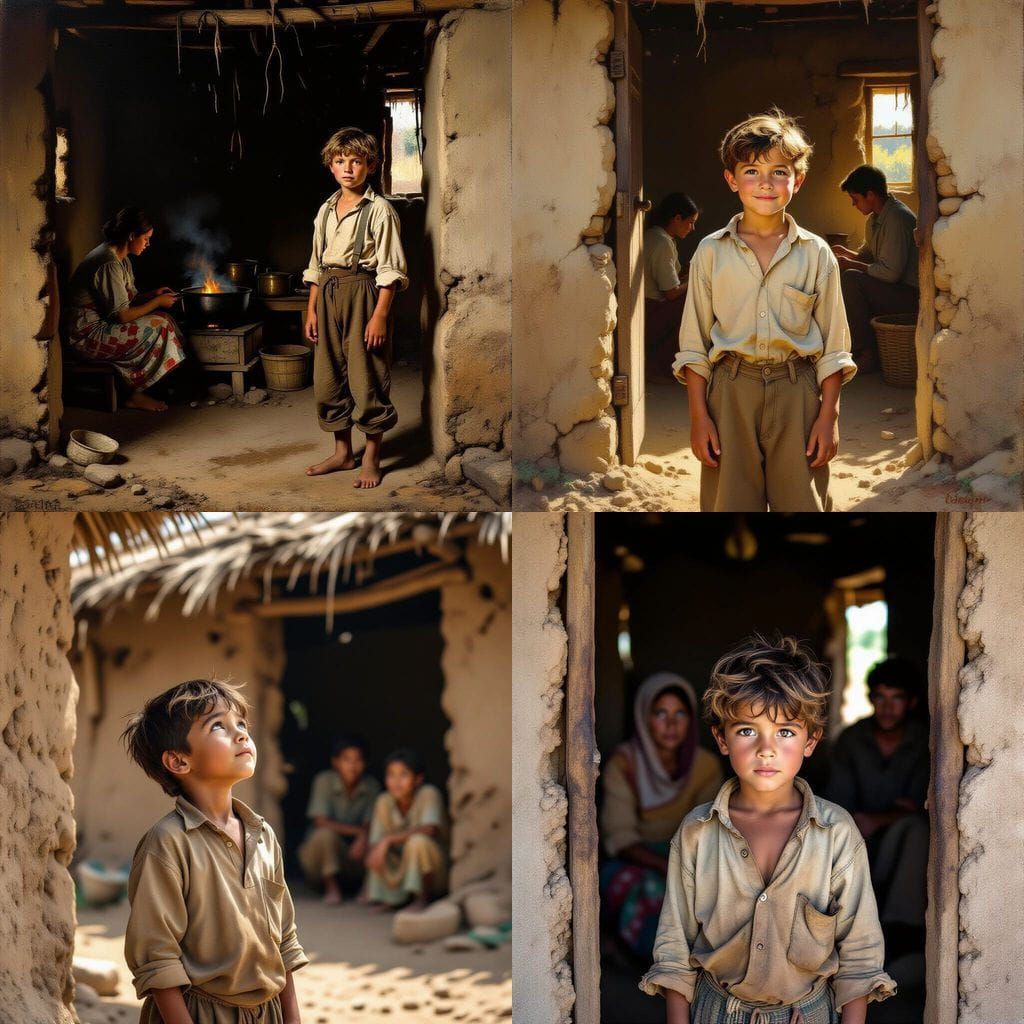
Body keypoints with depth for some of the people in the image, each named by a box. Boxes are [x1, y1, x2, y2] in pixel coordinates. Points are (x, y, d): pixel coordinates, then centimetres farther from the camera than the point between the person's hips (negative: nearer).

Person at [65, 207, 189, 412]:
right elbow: (122, 315, -22)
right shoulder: (109, 264, -23)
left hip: (101, 324, 11)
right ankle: (136, 396, -5)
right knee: (159, 325, -15)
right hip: (87, 335, -11)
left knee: (164, 319, 4)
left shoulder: (121, 258, 10)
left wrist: (153, 295, 2)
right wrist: (158, 302, -11)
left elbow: (127, 299, 18)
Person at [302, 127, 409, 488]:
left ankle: (371, 458, 7)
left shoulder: (379, 210, -7)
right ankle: (342, 451, 22)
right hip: (328, 295, 6)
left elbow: (390, 268, -10)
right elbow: (317, 264, 16)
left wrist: (380, 315, -16)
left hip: (363, 293, -6)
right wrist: (311, 309, 11)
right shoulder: (326, 210, 11)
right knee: (328, 376, 9)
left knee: (366, 378, -3)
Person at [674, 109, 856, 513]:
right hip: (730, 392, 0)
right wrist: (698, 416, -1)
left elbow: (833, 348, 6)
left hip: (796, 392, 0)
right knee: (731, 508, 3)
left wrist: (828, 416, 0)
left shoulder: (816, 254, 4)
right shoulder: (711, 252, 4)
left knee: (804, 508, 0)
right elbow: (693, 346, 5)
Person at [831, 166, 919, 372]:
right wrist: (847, 253, 6)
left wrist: (852, 265, -15)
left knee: (851, 279, -27)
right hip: (895, 291, 11)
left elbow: (891, 272, -26)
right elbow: (868, 255, 26)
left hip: (910, 295, -10)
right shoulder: (874, 219, 12)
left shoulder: (897, 218, -21)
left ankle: (867, 353, -22)